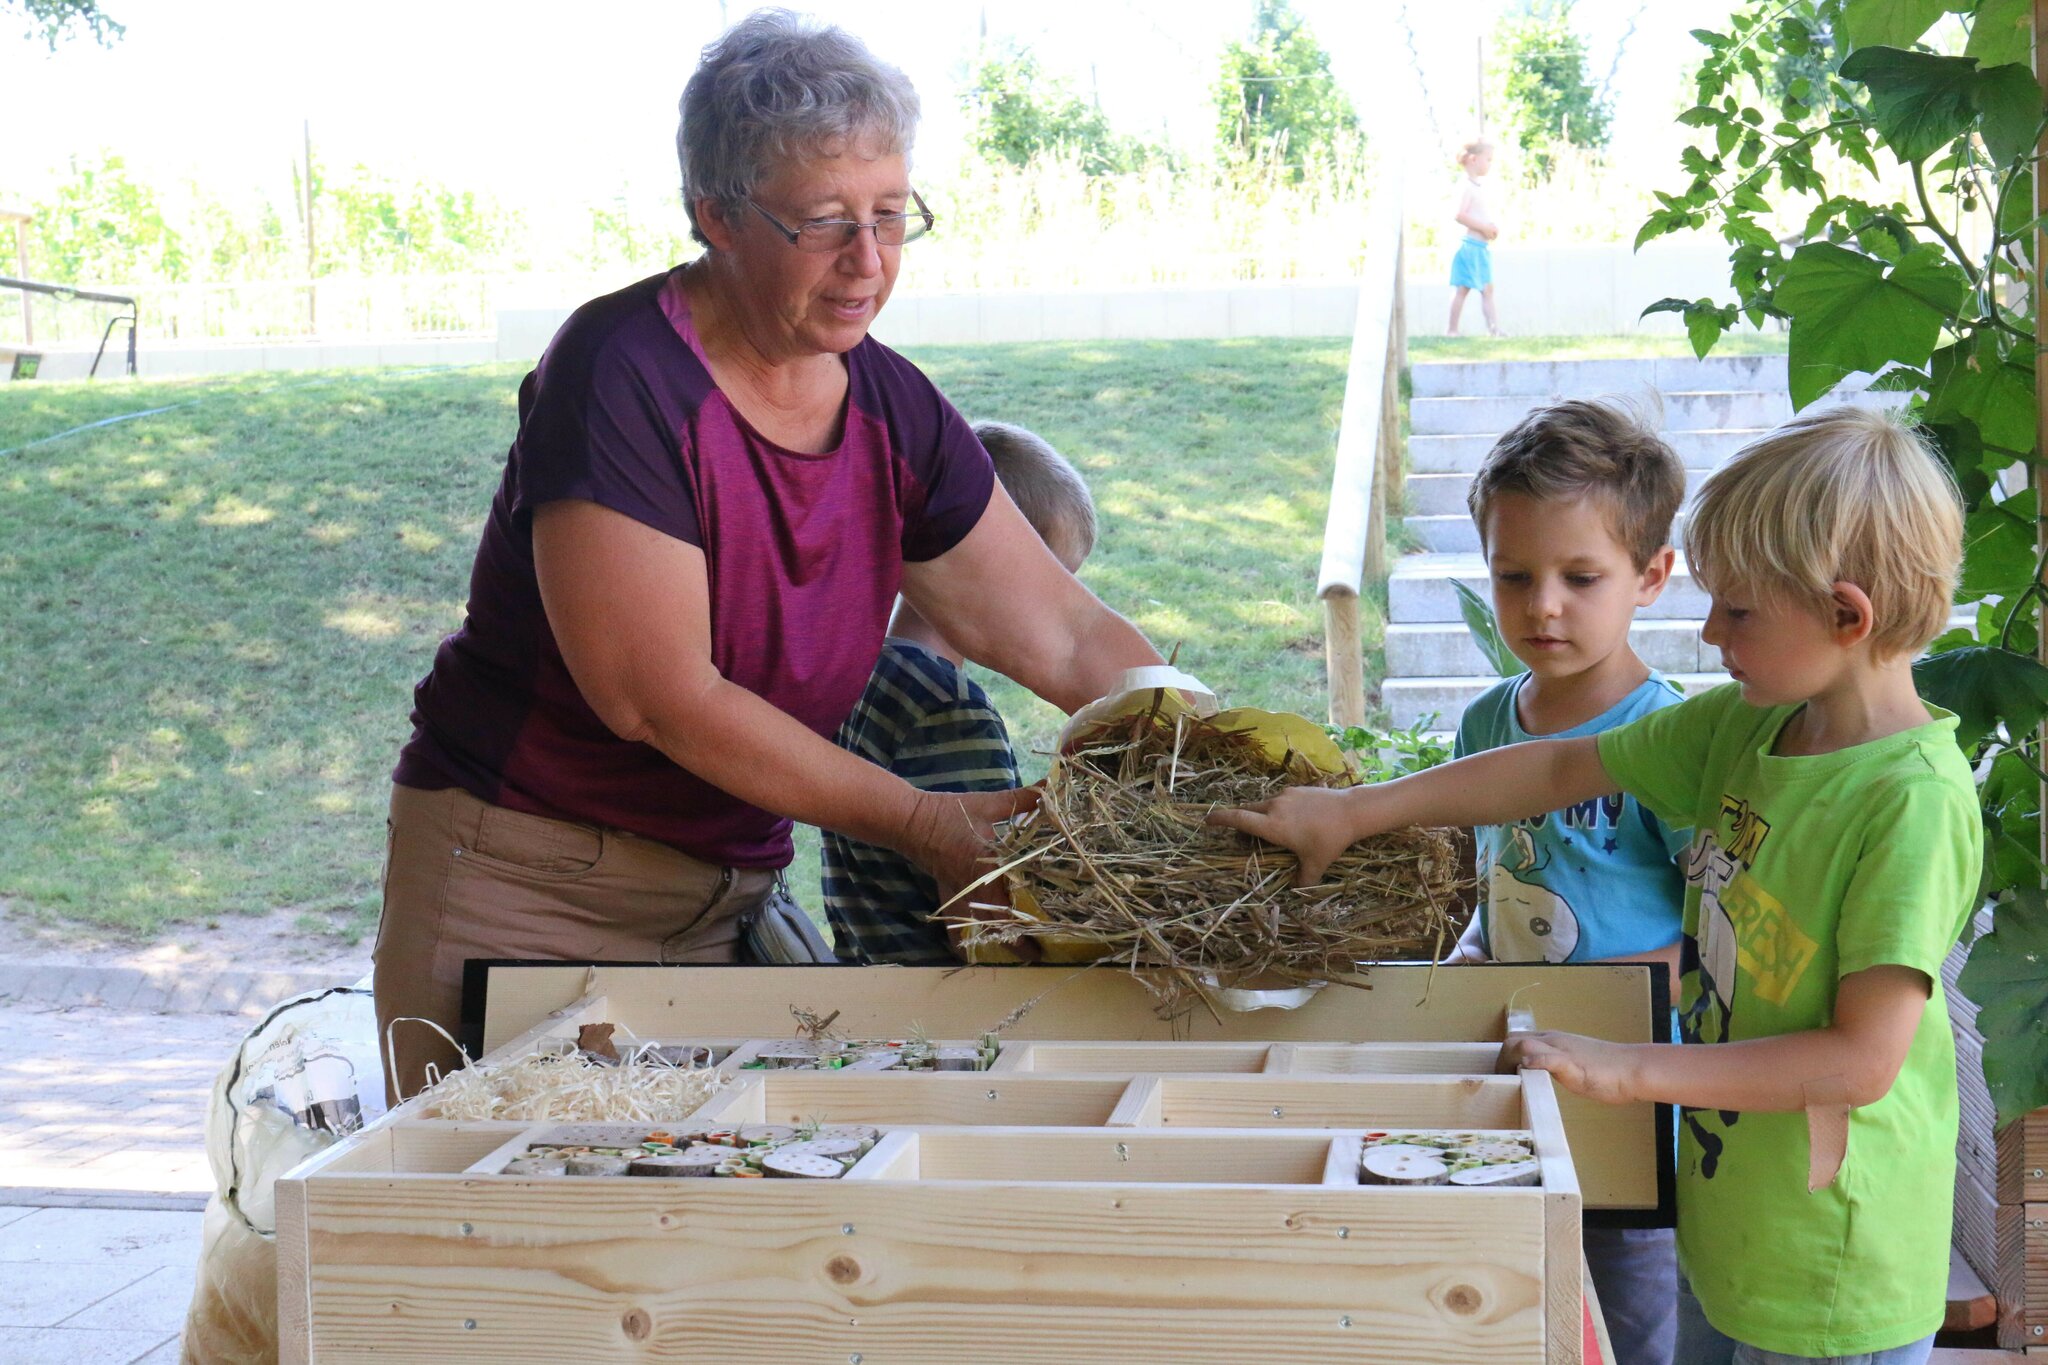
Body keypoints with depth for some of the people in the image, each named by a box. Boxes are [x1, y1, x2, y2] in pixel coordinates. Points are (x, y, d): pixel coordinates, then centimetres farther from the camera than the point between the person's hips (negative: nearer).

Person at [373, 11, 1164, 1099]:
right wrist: (918, 822, -18)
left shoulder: (894, 413, 2)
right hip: (527, 878, -5)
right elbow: (657, 698, -21)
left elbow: (1067, 635, 4)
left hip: (725, 903, 6)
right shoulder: (621, 376, -18)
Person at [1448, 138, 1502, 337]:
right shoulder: (1467, 186, -13)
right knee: (1462, 289, -5)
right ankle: (1451, 329, -1)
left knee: (1487, 289, 7)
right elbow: (1460, 215, -25)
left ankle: (1493, 328, 7)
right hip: (1471, 245, -10)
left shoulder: (1480, 186, 15)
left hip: (1483, 247, 10)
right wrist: (1484, 227, -19)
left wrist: (1492, 227, 6)